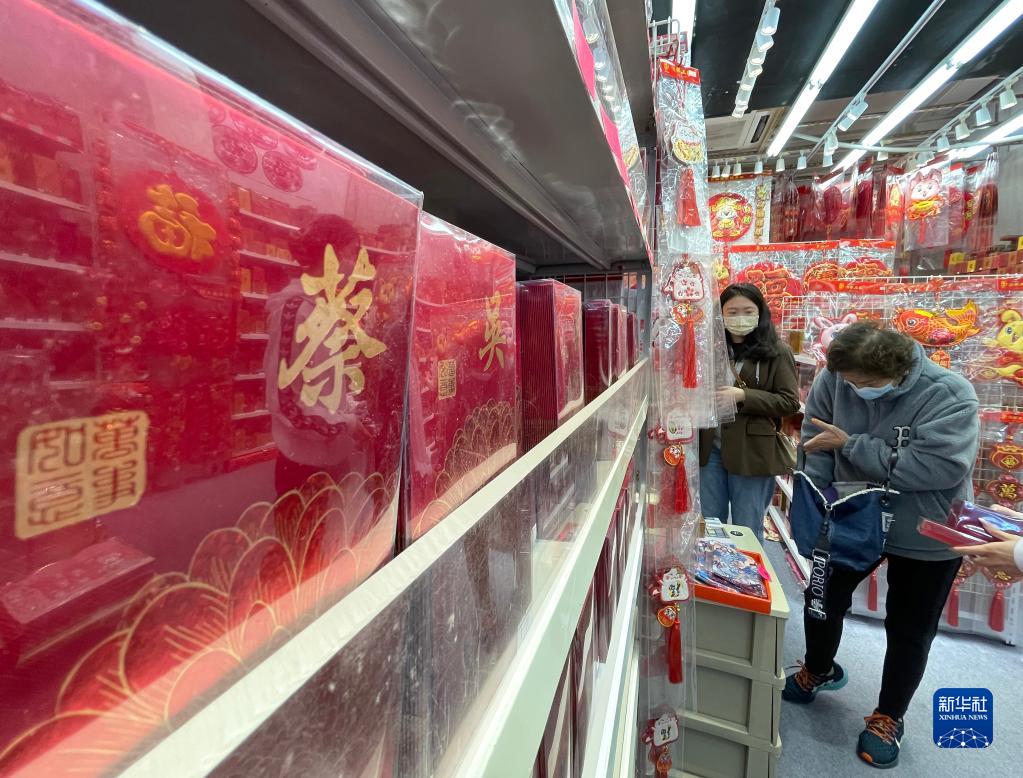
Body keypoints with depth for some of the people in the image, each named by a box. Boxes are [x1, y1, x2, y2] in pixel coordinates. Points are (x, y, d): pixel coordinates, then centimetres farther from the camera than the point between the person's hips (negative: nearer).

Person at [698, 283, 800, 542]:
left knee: (747, 531, 12)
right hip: (710, 448, 3)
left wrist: (743, 396, -19)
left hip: (751, 451, -3)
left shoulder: (776, 352, -3)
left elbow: (790, 402, -8)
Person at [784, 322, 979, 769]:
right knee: (823, 600, 19)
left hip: (926, 538, -3)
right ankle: (818, 670, 49)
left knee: (909, 631, 15)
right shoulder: (834, 377, -18)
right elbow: (814, 438, -6)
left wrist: (849, 444, -33)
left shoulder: (949, 395, -27)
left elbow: (938, 467, -35)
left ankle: (888, 717, 40)